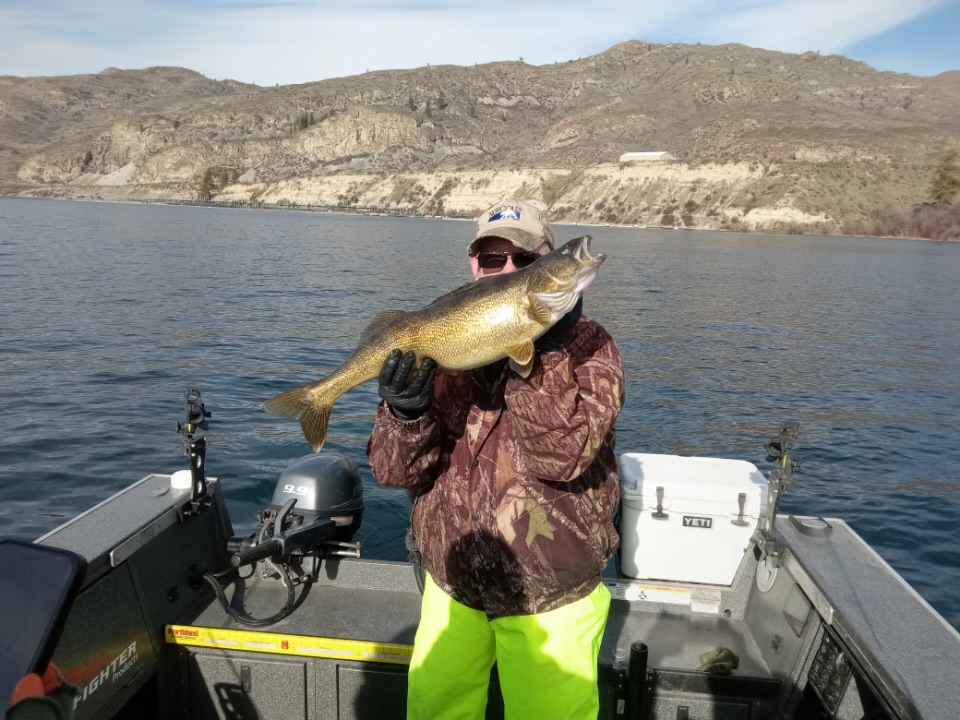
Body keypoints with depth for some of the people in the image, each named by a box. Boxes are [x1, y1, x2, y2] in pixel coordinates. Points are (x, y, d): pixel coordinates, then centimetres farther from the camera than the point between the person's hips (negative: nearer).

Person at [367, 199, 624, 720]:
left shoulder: (586, 345, -11)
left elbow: (561, 456, -25)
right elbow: (397, 471, -9)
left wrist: (541, 354, -33)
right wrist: (406, 416, -28)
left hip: (551, 597, -2)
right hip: (452, 581, 3)